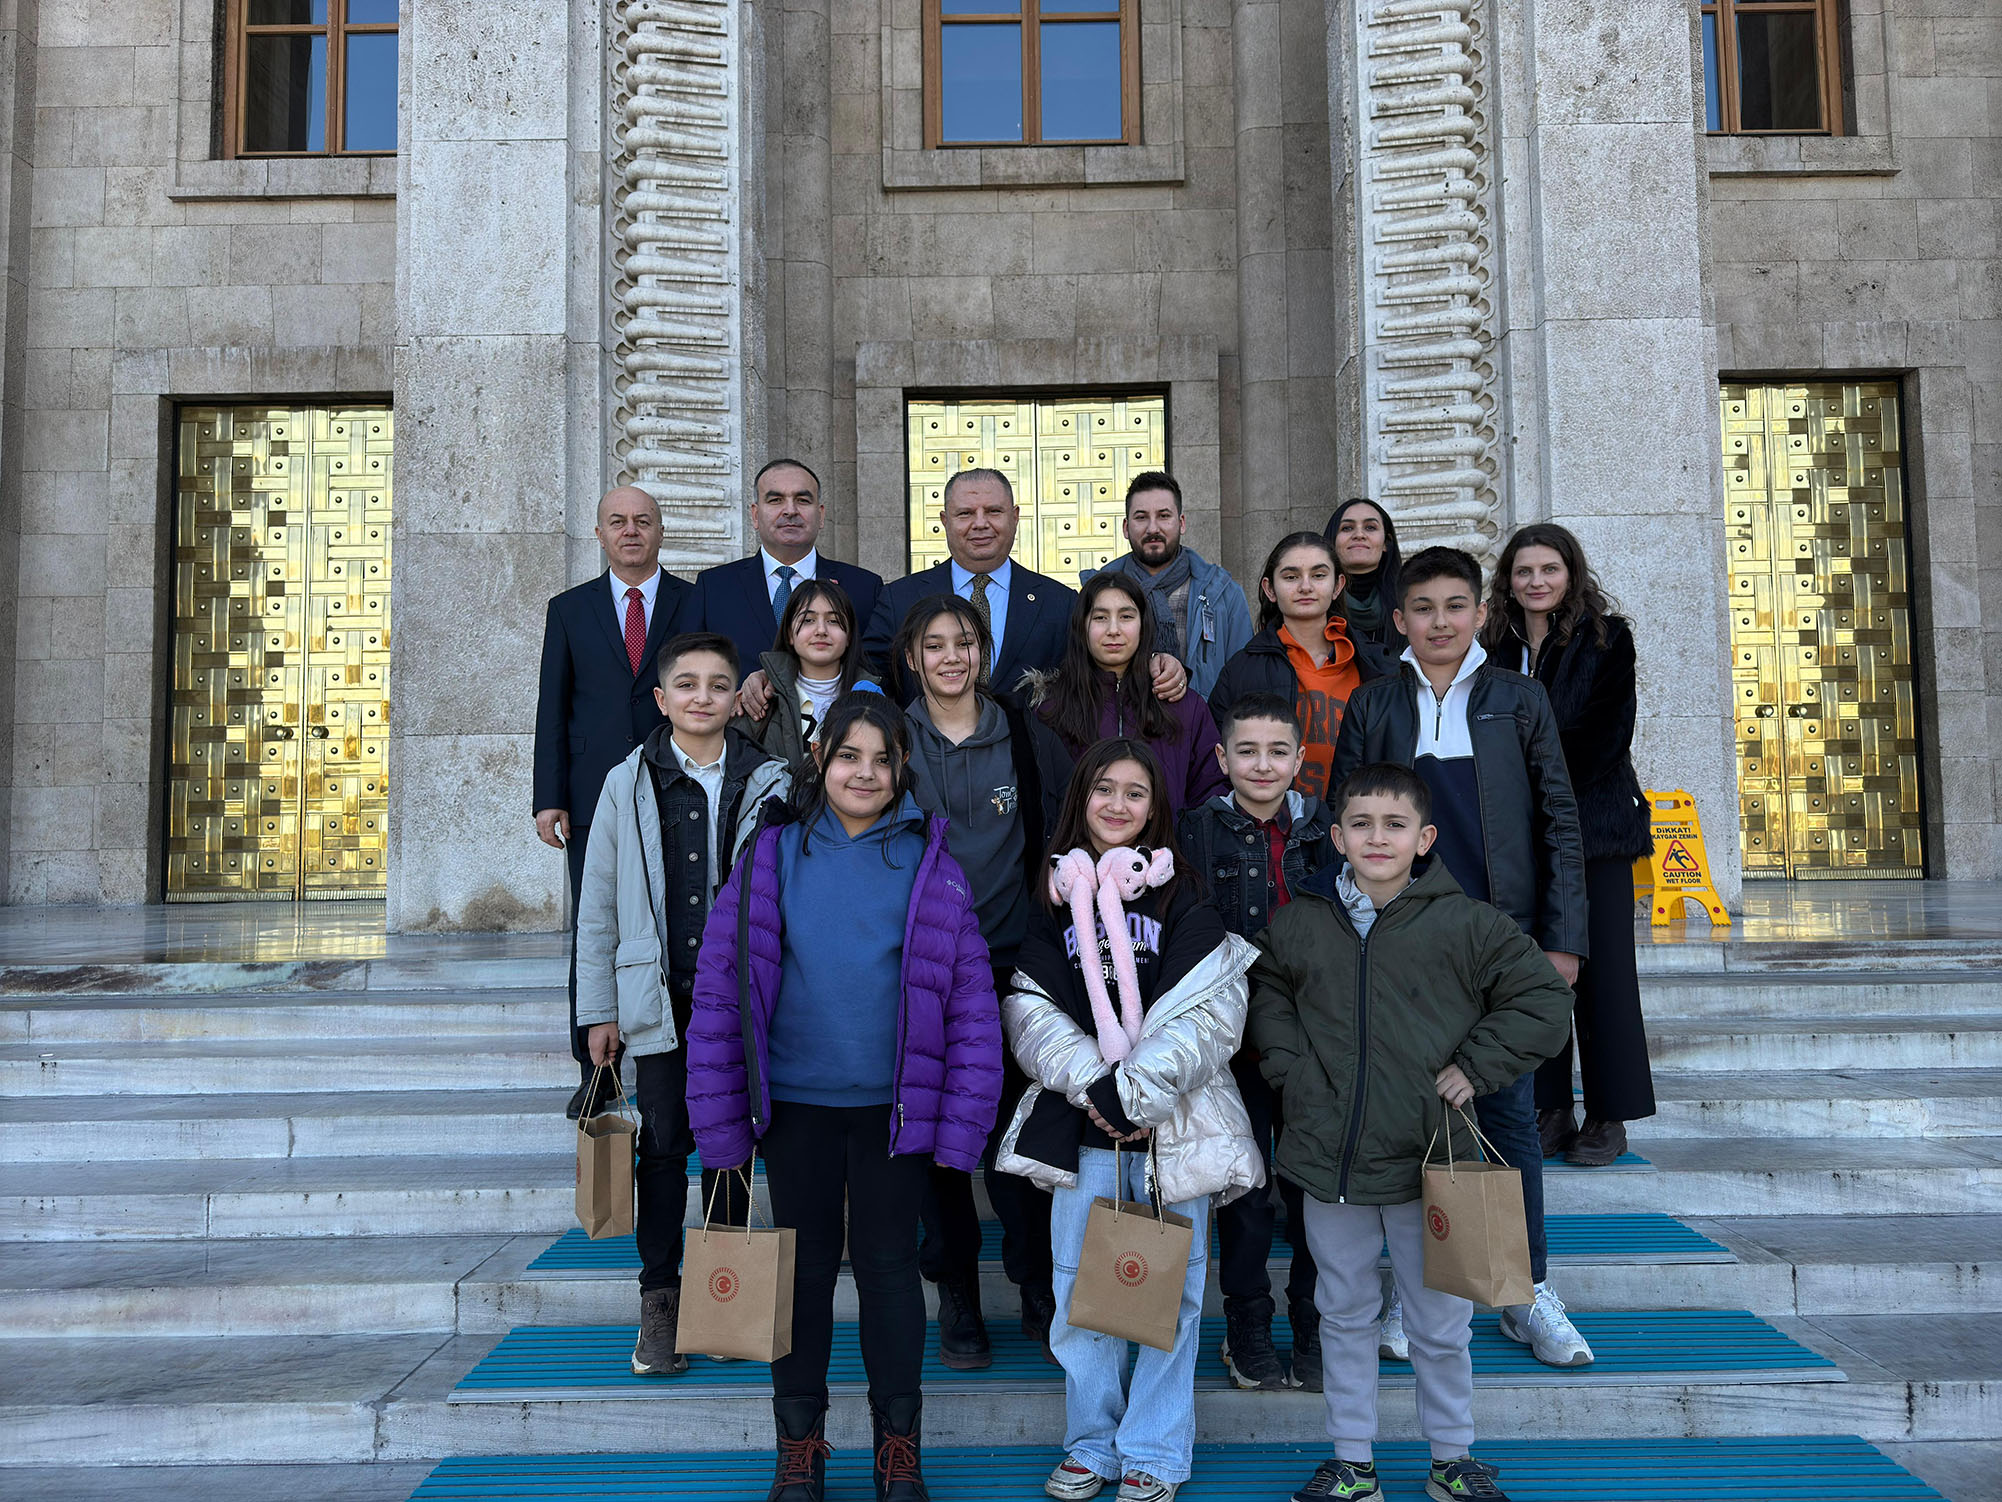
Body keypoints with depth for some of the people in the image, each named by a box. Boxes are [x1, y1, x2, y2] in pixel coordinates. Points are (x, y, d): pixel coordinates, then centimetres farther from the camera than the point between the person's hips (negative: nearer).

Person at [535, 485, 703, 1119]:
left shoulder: (696, 604, 6)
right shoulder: (570, 609, 11)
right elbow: (552, 709, 9)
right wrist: (549, 799, 1)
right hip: (594, 798, 1)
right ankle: (595, 1071, 15)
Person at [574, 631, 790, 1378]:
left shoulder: (768, 785, 1)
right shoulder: (628, 785, 4)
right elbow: (598, 904, 6)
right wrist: (599, 1009, 4)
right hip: (660, 994, 0)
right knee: (663, 1142, 4)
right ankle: (660, 1303, 16)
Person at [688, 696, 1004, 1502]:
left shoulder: (931, 863, -4)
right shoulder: (772, 854, -3)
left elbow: (971, 1001, -3)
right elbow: (719, 988, -1)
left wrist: (961, 1125, -6)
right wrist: (722, 1123, -3)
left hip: (893, 1104, -1)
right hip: (795, 1103, 1)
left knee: (887, 1263, 11)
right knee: (804, 1265, 13)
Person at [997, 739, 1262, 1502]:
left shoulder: (1183, 900, 1)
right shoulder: (1055, 897, 8)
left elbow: (1209, 1013, -8)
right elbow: (1031, 1010, 2)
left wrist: (1138, 1093, -15)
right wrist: (1092, 1085, -12)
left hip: (1169, 1121, -2)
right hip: (1081, 1123, 2)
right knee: (1080, 1287, 9)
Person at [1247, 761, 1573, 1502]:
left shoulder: (1464, 923, -8)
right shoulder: (1297, 924, -1)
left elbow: (1543, 999, 0)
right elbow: (1264, 996, 16)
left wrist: (1476, 1066, -7)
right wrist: (1289, 1067, 2)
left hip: (1425, 1163, -2)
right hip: (1329, 1162, 2)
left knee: (1440, 1327, 12)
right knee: (1344, 1316, 16)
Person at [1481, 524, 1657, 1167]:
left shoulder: (1607, 638, 0)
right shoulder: (1494, 647, 11)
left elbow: (1606, 735, -7)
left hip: (1593, 822, -3)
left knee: (1600, 963, -1)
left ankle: (1610, 1115, 9)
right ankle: (1550, 1110, 12)